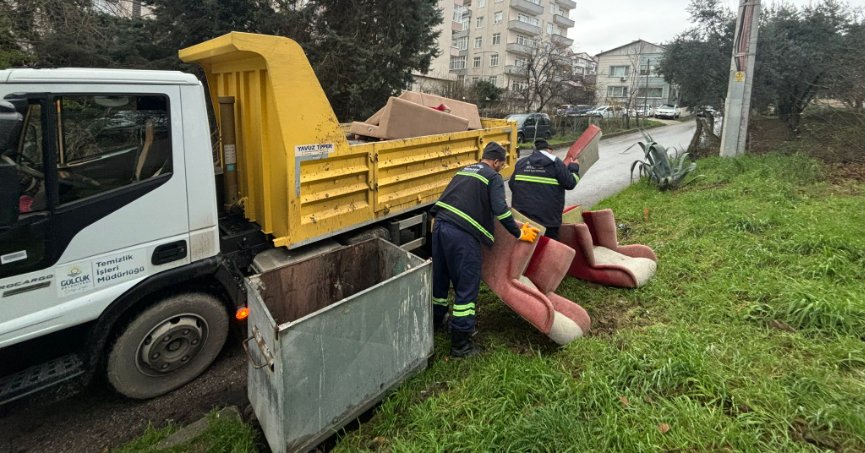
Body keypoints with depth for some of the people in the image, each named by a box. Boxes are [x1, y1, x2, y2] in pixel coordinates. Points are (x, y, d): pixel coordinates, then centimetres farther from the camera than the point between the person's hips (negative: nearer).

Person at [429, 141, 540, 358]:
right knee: (467, 285, -1)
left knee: (440, 276, 22)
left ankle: (437, 320, 42)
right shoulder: (493, 177, 2)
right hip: (462, 234, -8)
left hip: (440, 225, 8)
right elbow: (500, 210, -8)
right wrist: (519, 233, 2)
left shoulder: (464, 171, 24)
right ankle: (460, 344, 4)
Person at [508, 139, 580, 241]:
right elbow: (570, 183, -2)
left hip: (522, 214, 4)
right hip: (548, 217, -4)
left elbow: (511, 185, 14)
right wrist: (574, 168, 15)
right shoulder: (555, 163, -3)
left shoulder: (521, 162, 11)